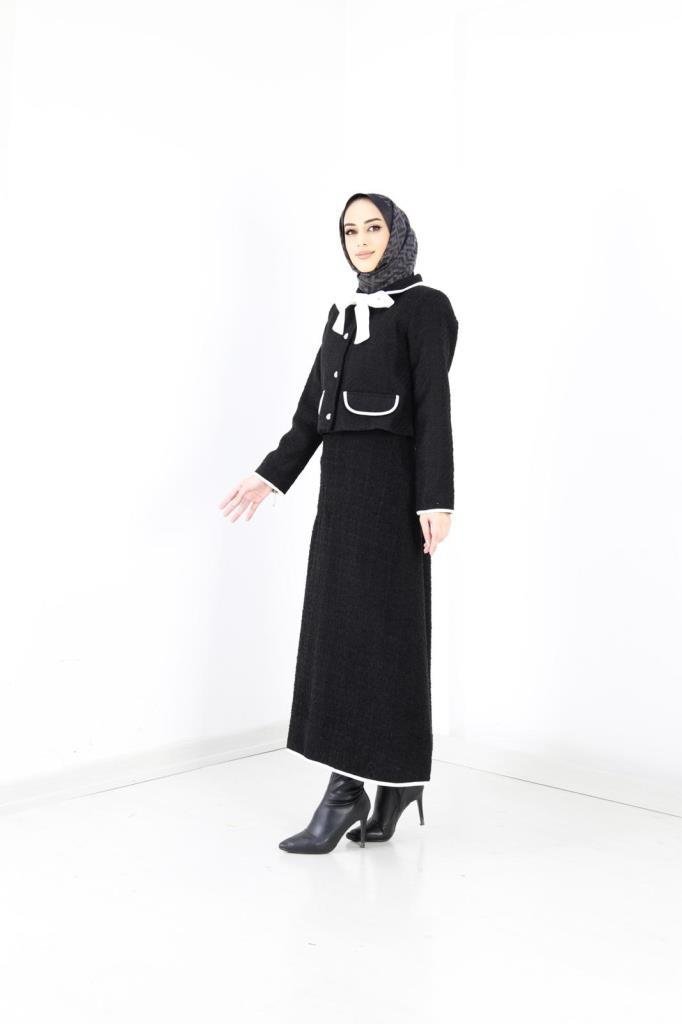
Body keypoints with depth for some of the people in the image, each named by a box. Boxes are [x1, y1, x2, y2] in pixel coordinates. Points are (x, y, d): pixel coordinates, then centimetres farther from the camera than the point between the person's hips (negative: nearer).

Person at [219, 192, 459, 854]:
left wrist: (436, 498, -17)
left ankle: (349, 788, -3)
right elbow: (314, 407, 16)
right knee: (339, 625, 5)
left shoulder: (425, 306, -3)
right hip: (341, 477, 8)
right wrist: (272, 476, 9)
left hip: (391, 479, -7)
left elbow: (433, 405, -11)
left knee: (373, 626, -8)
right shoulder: (344, 312, 18)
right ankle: (393, 781, 13)